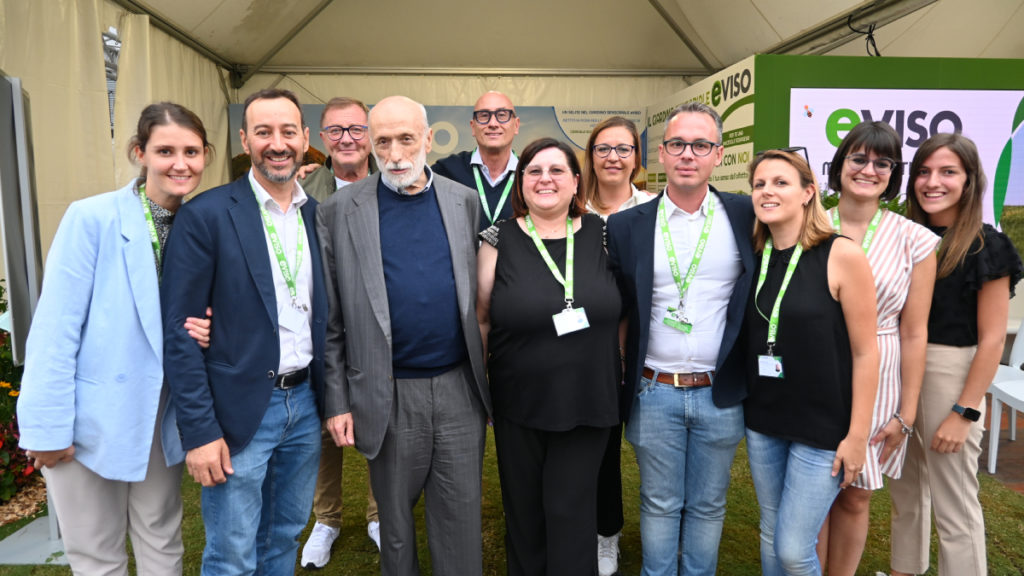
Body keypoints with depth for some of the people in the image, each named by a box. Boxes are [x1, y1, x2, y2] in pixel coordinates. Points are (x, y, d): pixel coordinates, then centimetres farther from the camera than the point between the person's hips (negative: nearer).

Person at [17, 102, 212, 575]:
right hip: (93, 417, -4)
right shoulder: (91, 218, -14)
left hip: (162, 415, 4)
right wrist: (48, 427, -15)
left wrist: (201, 332, -12)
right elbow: (56, 328, -15)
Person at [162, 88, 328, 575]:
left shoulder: (319, 216, 5)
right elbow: (178, 329, -11)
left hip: (305, 404, 5)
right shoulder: (205, 215, -10)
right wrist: (199, 430, -13)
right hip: (239, 411, -4)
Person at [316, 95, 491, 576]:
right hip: (388, 396, -1)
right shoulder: (339, 211, -3)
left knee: (461, 521, 12)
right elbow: (331, 319, -1)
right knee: (395, 522, 17)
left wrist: (488, 380, 6)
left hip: (460, 391, 1)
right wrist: (337, 401, -3)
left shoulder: (466, 202, 3)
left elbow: (481, 296, 7)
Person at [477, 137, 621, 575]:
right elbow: (480, 319, 2)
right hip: (518, 405, 0)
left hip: (589, 403, 0)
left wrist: (617, 368, 6)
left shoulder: (599, 233, 0)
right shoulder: (499, 240, -4)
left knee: (571, 515, 7)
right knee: (523, 511, 16)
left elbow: (618, 309, 8)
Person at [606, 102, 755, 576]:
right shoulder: (627, 226, -3)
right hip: (654, 393, 0)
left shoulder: (746, 217, -2)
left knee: (708, 506, 16)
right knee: (660, 505, 14)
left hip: (721, 395, 1)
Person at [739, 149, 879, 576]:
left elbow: (865, 352, -10)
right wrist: (742, 404, 8)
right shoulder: (754, 257, 2)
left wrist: (857, 435, -9)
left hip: (823, 426, -5)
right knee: (771, 535, 16)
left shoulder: (842, 256, -13)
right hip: (763, 421, 5)